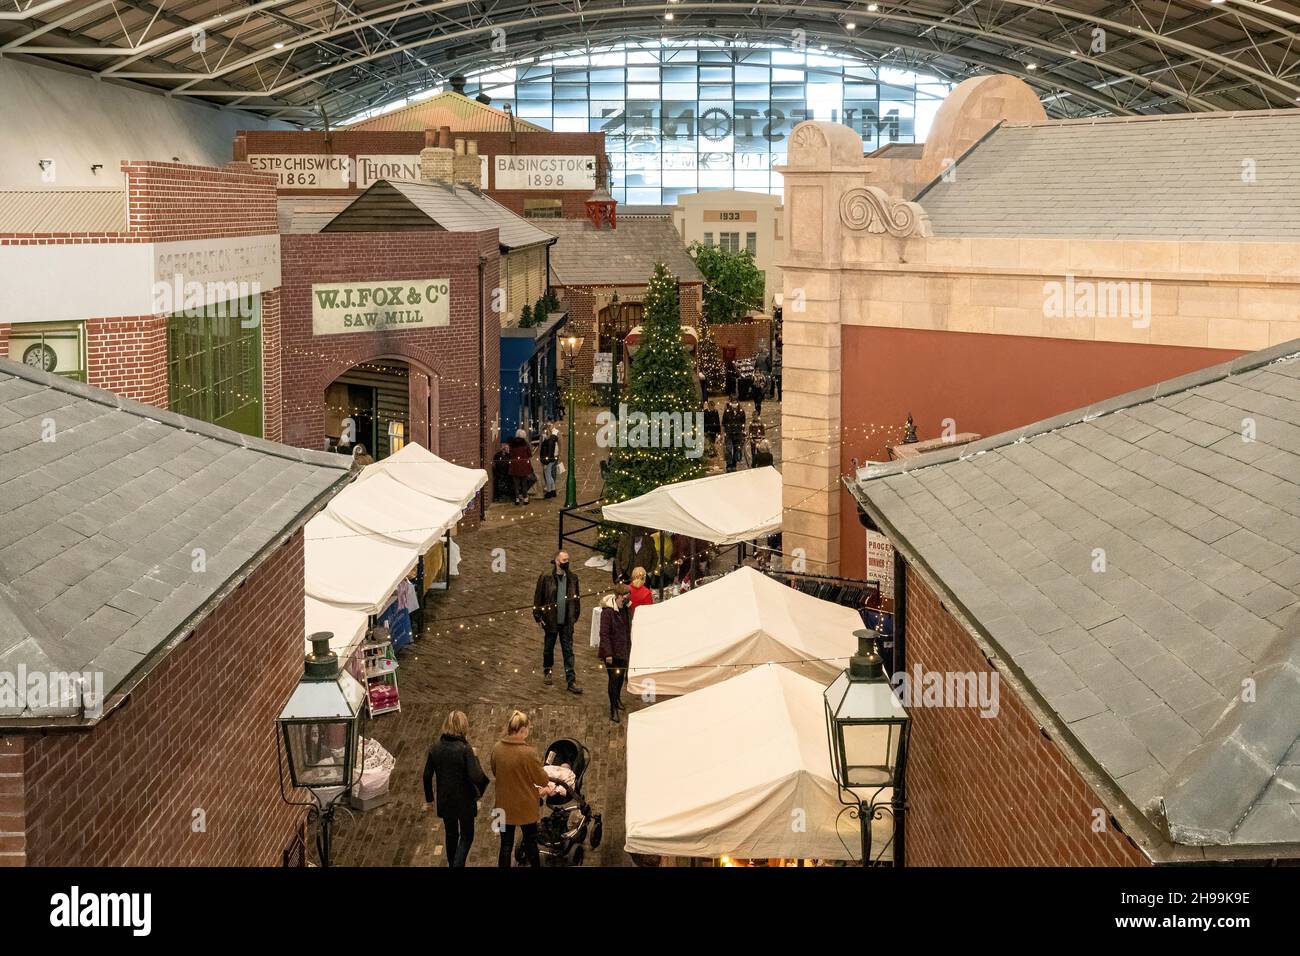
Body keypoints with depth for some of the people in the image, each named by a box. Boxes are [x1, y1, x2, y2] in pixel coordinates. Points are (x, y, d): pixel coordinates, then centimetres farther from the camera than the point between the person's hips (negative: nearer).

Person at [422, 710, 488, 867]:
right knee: (466, 836, 11)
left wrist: (429, 798, 16)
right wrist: (474, 758, -9)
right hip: (464, 801, -4)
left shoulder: (435, 748, -5)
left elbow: (427, 776, 3)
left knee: (451, 835, 22)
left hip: (445, 801, 4)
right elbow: (475, 777, -25)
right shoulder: (465, 749, -20)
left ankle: (452, 864, 32)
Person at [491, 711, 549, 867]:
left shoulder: (497, 748, -9)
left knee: (506, 845, 12)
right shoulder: (528, 752, -23)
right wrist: (548, 781, 11)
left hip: (504, 805, 3)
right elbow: (542, 779, -11)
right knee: (531, 843, 16)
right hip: (526, 806, -3)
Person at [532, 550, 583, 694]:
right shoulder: (546, 577, -6)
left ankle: (571, 681, -1)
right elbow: (538, 597, -3)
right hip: (551, 620, -2)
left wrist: (575, 615, 8)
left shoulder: (572, 578, 4)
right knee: (548, 648, 13)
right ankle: (546, 672, 35)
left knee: (568, 650, 0)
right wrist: (538, 617, -5)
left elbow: (576, 598, 12)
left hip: (567, 621, 2)